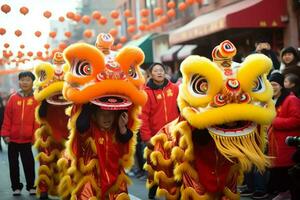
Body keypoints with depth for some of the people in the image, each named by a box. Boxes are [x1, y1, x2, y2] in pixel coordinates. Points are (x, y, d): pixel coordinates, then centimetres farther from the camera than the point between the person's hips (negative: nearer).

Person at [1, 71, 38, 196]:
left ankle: (31, 186, 19)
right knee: (13, 164, 10)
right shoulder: (13, 98, -2)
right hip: (13, 138, 2)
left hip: (27, 139, -2)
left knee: (29, 163, 4)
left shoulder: (36, 99, -5)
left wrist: (35, 137, -6)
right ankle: (16, 187, 22)